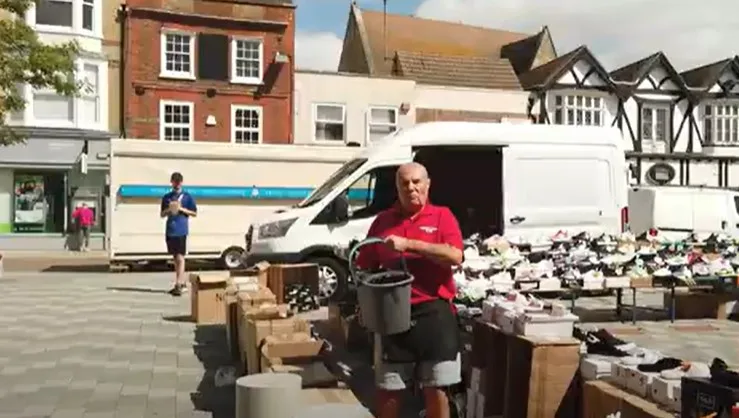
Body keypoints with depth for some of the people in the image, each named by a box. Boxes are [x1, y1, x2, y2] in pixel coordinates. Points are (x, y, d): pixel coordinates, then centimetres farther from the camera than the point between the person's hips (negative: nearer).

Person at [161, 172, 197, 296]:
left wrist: (181, 209, -12)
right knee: (175, 258, 12)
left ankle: (179, 285, -15)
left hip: (181, 231, -5)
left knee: (180, 257, -11)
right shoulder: (166, 197, 12)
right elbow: (162, 214, 15)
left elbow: (194, 213, 1)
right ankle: (182, 283, 22)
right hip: (170, 231, 5)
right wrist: (169, 210, -6)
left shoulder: (187, 197, 1)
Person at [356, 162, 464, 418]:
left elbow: (455, 257, -14)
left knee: (436, 390, 7)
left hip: (434, 311, -2)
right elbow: (365, 267, 11)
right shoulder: (383, 221, 9)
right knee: (387, 389, 10)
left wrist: (409, 244, -19)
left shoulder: (442, 216, 2)